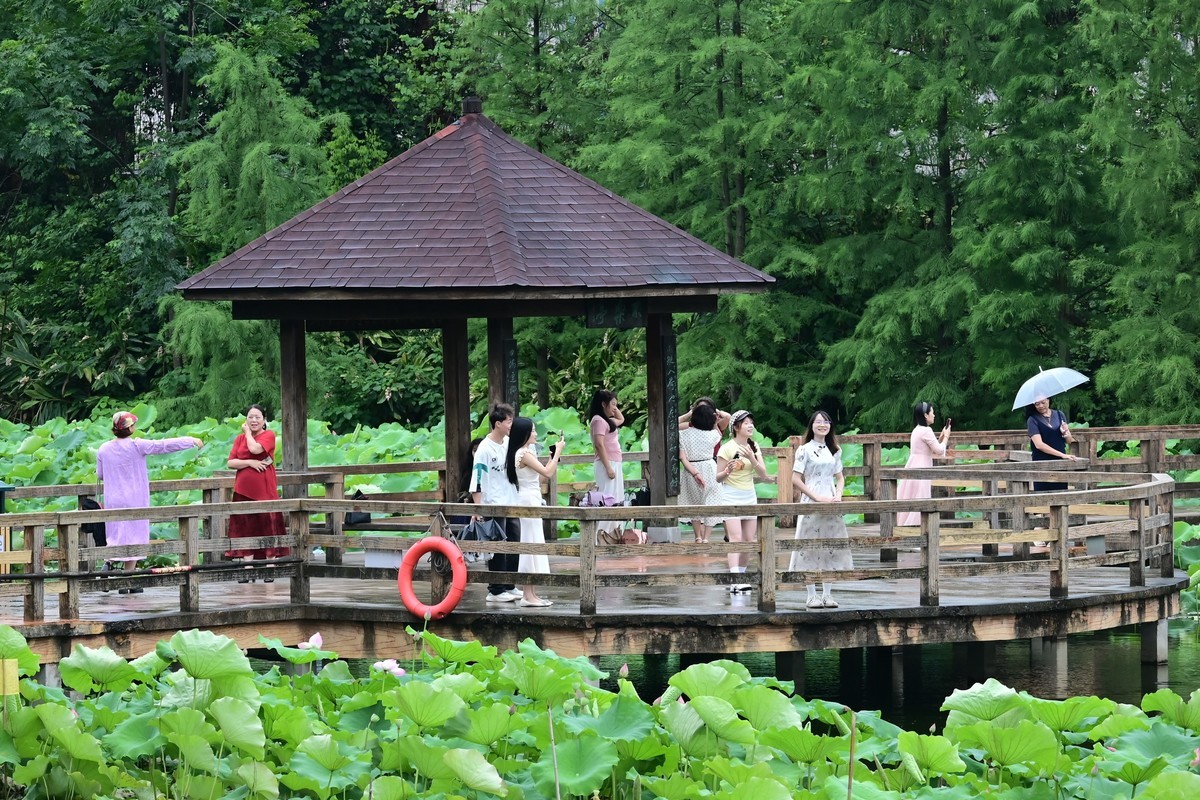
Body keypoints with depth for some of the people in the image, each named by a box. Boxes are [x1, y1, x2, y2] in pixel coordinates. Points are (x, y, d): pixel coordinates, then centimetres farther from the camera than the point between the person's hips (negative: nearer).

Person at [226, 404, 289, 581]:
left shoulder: (269, 435, 0)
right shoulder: (239, 438, 13)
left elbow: (255, 448, -19)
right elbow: (230, 462, 4)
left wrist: (247, 432, -2)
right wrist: (249, 462, -11)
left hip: (265, 490, -4)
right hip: (244, 490, 4)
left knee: (268, 528, -2)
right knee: (245, 530, 4)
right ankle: (247, 570, 6)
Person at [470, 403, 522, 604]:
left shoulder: (509, 443, 8)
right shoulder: (485, 448, -14)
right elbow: (476, 481, -15)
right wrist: (478, 508, -19)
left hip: (511, 504, 8)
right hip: (494, 506, -8)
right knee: (497, 550, -3)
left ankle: (509, 587, 21)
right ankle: (495, 591, 4)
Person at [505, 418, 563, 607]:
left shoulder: (526, 452, 15)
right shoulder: (523, 453, -16)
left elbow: (540, 477, 18)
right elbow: (547, 473, -20)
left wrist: (553, 457, 14)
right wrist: (557, 452, -11)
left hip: (532, 500, 10)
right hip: (529, 500, -10)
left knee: (533, 547, 11)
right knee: (532, 546, -8)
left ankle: (531, 594, 13)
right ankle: (528, 595, -7)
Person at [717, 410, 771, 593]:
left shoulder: (754, 447, 8)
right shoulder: (726, 449, -7)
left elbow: (763, 474, 1)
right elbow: (718, 478, -4)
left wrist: (751, 458, -14)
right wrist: (727, 471, -26)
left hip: (750, 497, 6)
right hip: (731, 497, -6)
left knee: (749, 540, 4)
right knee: (736, 538, -18)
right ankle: (735, 581, -26)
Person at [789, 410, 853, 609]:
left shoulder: (834, 451, 12)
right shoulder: (805, 450, -4)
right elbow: (796, 479, -9)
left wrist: (838, 495, -2)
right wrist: (817, 497, -15)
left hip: (831, 503, 5)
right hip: (811, 503, -5)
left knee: (831, 549, 4)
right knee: (810, 548, -5)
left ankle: (827, 594, 9)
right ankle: (812, 595, -1)